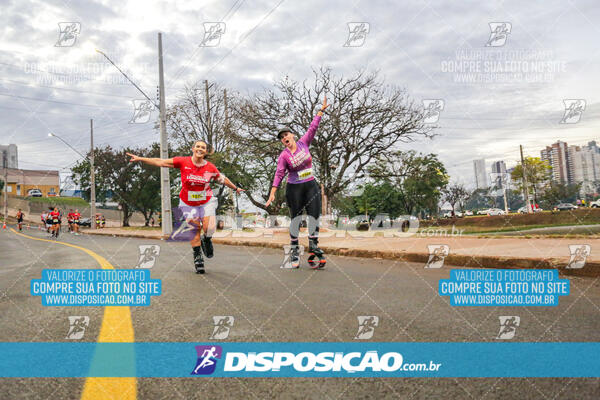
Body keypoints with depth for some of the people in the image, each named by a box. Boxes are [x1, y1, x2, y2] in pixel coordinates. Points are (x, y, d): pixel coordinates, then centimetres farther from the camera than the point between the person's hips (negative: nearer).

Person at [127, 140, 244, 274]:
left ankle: (206, 241, 18)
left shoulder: (210, 167, -9)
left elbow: (223, 179, 8)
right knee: (194, 230, 3)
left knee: (209, 228, -17)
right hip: (188, 203, 0)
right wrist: (140, 158, -12)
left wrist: (235, 188, 20)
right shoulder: (183, 162, -12)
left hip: (206, 202, 0)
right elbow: (161, 162, -10)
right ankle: (198, 257, 19)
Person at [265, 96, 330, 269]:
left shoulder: (303, 143, 2)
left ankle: (313, 246, 11)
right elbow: (279, 174, -8)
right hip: (294, 189, -3)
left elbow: (313, 128, 5)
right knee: (296, 218, 2)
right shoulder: (284, 155, -6)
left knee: (315, 216, -1)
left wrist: (322, 110, 4)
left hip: (311, 186, 3)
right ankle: (294, 250, 10)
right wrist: (272, 193, -13)